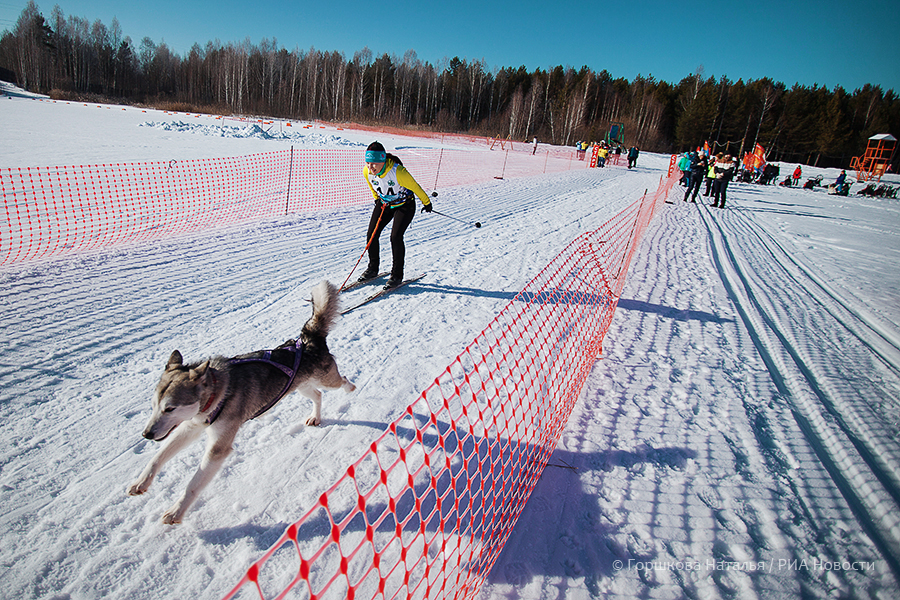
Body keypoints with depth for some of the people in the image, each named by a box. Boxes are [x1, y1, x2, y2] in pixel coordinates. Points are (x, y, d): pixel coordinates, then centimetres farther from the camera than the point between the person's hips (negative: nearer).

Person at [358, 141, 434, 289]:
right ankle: (373, 269, 19)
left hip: (405, 206, -5)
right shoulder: (367, 172, -18)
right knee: (371, 234, -2)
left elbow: (415, 187, -19)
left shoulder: (398, 171, -35)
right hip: (384, 204, 5)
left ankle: (397, 275, -2)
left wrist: (426, 202, -6)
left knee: (395, 237, -17)